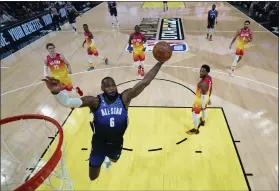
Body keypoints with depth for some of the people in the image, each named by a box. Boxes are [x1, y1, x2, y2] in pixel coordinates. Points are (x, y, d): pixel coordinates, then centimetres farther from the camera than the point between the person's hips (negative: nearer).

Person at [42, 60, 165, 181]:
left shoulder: (124, 98, -17)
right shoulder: (95, 101, -22)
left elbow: (145, 81, -22)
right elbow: (69, 102, -34)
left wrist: (159, 63, -25)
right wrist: (57, 92, -55)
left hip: (117, 143, 2)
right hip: (99, 144, -2)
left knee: (114, 160, 36)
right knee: (93, 177, 18)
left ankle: (108, 157, 74)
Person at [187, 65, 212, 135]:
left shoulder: (203, 83, -38)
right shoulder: (209, 78, -8)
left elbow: (203, 96, -31)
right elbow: (210, 89, 7)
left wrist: (203, 106, -19)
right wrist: (208, 98, 20)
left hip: (201, 100, -9)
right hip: (206, 98, 9)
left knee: (194, 113, 11)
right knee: (204, 110, 33)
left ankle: (195, 129, 26)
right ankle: (203, 121, 61)